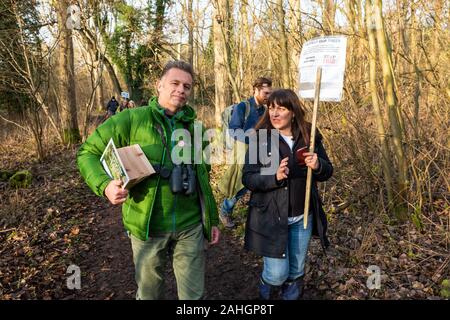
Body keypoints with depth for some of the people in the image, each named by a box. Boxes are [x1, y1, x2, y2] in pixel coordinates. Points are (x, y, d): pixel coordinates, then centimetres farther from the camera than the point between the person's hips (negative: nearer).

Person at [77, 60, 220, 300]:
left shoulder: (193, 128, 7)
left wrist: (212, 219, 16)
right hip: (148, 226, -3)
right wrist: (105, 184, -24)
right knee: (148, 293, 18)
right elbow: (87, 153, -5)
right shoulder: (131, 119, -7)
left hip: (190, 226, 3)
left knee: (194, 294, 14)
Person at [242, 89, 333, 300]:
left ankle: (291, 296, 48)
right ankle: (264, 294, 36)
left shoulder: (309, 136, -2)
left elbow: (327, 171, 4)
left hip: (303, 217, 4)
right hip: (271, 217, -3)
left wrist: (318, 166, -19)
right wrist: (275, 177, -31)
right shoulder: (260, 138, -11)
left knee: (296, 271, 18)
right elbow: (248, 178, -13)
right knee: (278, 273, 1)